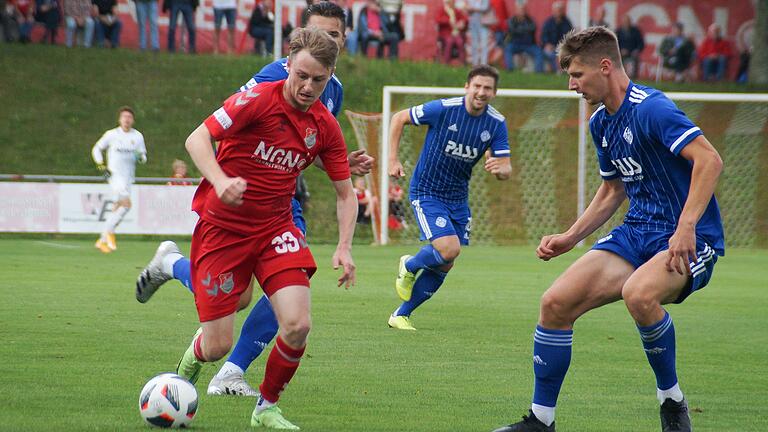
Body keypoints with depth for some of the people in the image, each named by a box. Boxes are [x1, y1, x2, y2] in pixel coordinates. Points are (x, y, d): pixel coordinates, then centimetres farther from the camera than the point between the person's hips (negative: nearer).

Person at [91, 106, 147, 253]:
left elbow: (143, 156, 13)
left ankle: (102, 240, 18)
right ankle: (109, 232, -8)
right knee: (126, 204, -22)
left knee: (118, 209, 6)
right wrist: (101, 165, -2)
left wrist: (140, 157, -12)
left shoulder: (138, 136, 8)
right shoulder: (111, 135, 1)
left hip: (128, 177, 4)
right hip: (115, 174, -4)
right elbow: (96, 149, 11)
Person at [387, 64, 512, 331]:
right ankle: (409, 267, 9)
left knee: (443, 266, 7)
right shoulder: (443, 109, -18)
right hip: (427, 192, -5)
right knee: (449, 249, -23)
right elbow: (399, 119, -6)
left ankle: (401, 315, 22)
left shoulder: (496, 124, -7)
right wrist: (393, 160, -12)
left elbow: (506, 169, -8)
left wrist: (499, 168, -32)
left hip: (458, 197, 5)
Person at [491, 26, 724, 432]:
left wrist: (686, 227, -35)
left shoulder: (650, 109, -18)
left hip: (689, 241, -8)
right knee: (556, 302, -7)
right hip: (636, 233, 9)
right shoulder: (601, 123, 12)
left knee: (639, 293, -38)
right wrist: (569, 239, 17)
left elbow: (709, 159, -28)